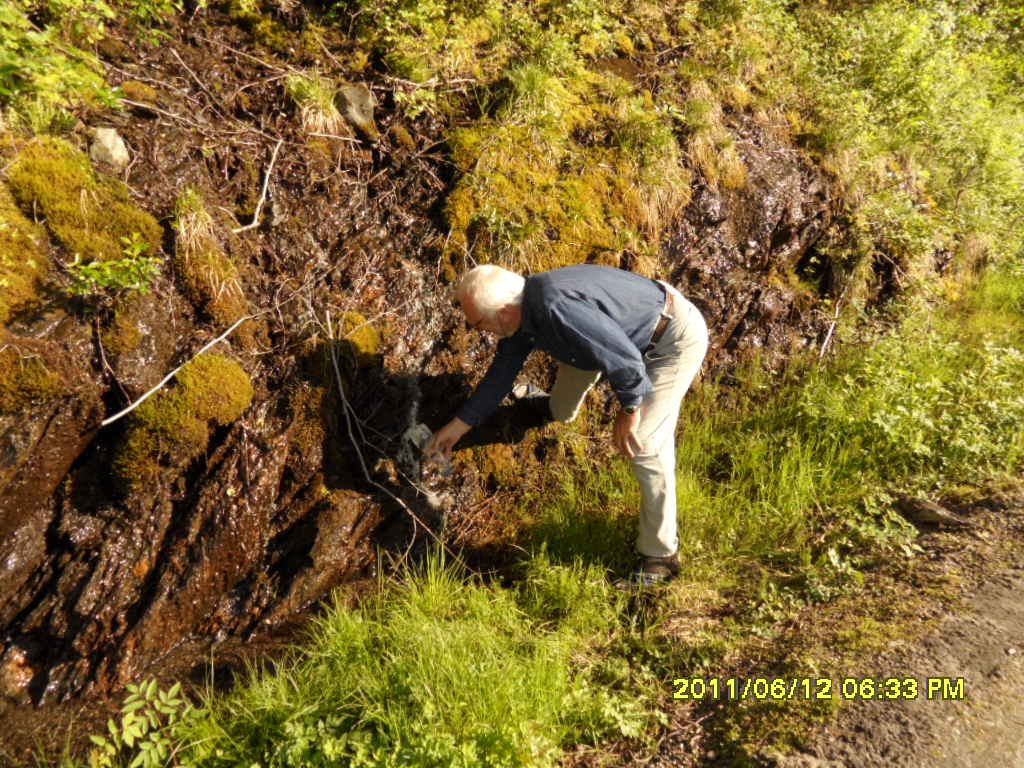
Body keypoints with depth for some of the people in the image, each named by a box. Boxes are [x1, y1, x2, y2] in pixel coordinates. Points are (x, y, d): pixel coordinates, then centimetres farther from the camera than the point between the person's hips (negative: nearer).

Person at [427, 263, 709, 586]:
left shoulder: (556, 309, -36)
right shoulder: (523, 308, -5)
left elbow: (626, 360, -32)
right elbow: (501, 371, 9)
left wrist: (629, 409, -15)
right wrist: (459, 425, 14)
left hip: (678, 338, -9)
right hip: (634, 331, 9)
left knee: (643, 443, -13)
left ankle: (660, 555, 0)